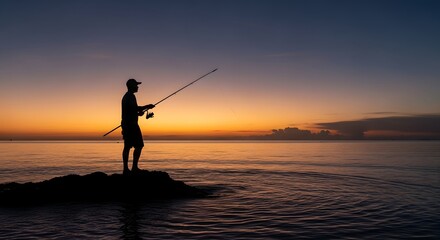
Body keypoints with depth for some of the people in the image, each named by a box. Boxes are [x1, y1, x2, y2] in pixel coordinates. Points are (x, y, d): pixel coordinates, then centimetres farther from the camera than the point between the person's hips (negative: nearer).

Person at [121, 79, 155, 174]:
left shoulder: (125, 96, 22)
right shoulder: (131, 96, -10)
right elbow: (134, 108, -22)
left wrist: (138, 113, 18)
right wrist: (147, 107, -13)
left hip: (125, 124, 10)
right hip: (131, 124, -10)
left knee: (127, 147, 7)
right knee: (139, 145, -8)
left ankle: (126, 169, 7)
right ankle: (134, 167, -11)